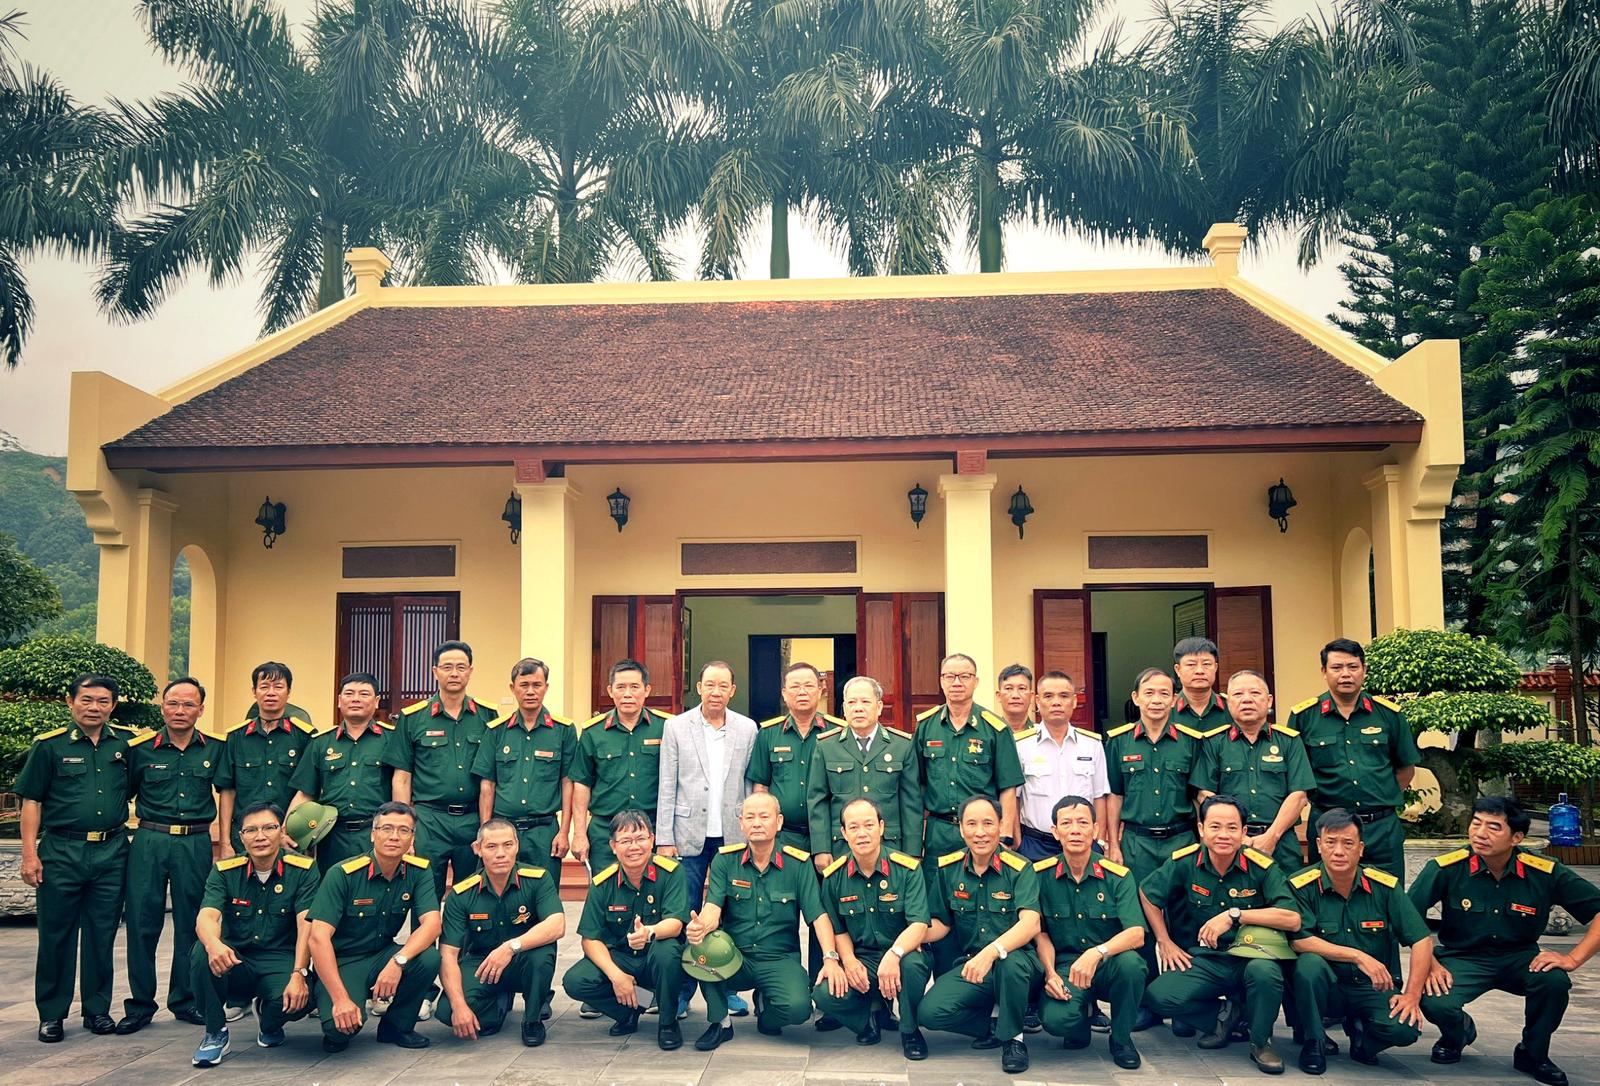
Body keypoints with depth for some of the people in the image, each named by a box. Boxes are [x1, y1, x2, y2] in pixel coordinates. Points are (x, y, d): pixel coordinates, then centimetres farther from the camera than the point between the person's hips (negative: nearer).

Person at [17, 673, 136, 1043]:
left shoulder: (127, 744, 6)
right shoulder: (50, 745, 0)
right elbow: (32, 802, 0)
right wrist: (29, 854, -6)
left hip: (111, 852, 2)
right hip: (61, 852, -2)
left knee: (102, 935, 8)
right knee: (56, 934, 5)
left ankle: (97, 1009, 19)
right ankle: (51, 1013, 15)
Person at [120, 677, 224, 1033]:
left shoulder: (216, 748, 4)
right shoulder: (140, 749, 2)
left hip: (196, 844, 1)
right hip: (149, 841, -1)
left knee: (191, 924, 7)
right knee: (142, 923, 1)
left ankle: (185, 1000, 20)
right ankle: (140, 1004, 12)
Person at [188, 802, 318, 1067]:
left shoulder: (303, 870, -6)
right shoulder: (224, 871, 0)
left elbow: (306, 926, -16)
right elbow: (206, 917, -17)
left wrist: (299, 974, -31)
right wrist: (214, 944, -41)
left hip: (280, 961, -1)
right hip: (234, 963, 2)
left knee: (298, 1000, -34)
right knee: (202, 952, -31)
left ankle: (269, 1024, 7)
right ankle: (215, 1033, -7)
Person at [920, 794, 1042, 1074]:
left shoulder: (1019, 868, -11)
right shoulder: (949, 868, 3)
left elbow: (1030, 924, -25)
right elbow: (940, 924, 12)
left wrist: (991, 952, -43)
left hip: (1017, 964, -3)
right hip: (968, 965, 4)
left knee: (1010, 961, -38)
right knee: (931, 1012, -22)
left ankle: (1013, 1037, -12)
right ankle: (994, 1022, 7)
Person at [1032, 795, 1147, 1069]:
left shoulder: (1118, 876, -6)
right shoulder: (1041, 875, -2)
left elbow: (1136, 934, -17)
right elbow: (1040, 933, 5)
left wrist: (1097, 952, -35)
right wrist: (1050, 974, -12)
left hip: (1108, 967, 1)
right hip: (1064, 966, 0)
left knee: (1130, 962, -35)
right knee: (1055, 1019, -31)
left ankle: (1121, 1039, -5)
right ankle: (1082, 1022, 10)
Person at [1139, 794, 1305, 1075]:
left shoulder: (1262, 867, -10)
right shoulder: (1184, 863, -6)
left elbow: (1293, 919, -20)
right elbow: (1147, 894, 9)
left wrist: (1234, 915, -24)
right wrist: (1164, 942, 6)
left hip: (1248, 957, -1)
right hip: (1200, 961, 2)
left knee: (1265, 970, -37)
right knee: (1158, 997, -25)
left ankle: (1260, 1041, -5)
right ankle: (1223, 1014, 7)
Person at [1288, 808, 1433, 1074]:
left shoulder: (1384, 886, -4)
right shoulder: (1302, 886, -11)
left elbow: (1422, 940, -4)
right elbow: (1299, 940, -20)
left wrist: (1412, 995, -12)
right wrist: (1358, 957, -24)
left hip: (1374, 988, 2)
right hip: (1327, 987, -1)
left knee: (1405, 1029, -28)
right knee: (1309, 963, -35)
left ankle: (1359, 1029, 10)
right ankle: (1314, 1042, -9)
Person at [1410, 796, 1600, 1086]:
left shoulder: (1546, 872, -15)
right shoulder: (1447, 868, -18)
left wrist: (1573, 958, -18)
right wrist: (1430, 964, -17)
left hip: (1519, 958, 1)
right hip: (1462, 957, -1)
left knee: (1555, 981, -31)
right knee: (1434, 1003, -30)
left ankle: (1533, 1054, 3)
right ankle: (1458, 1032, 14)